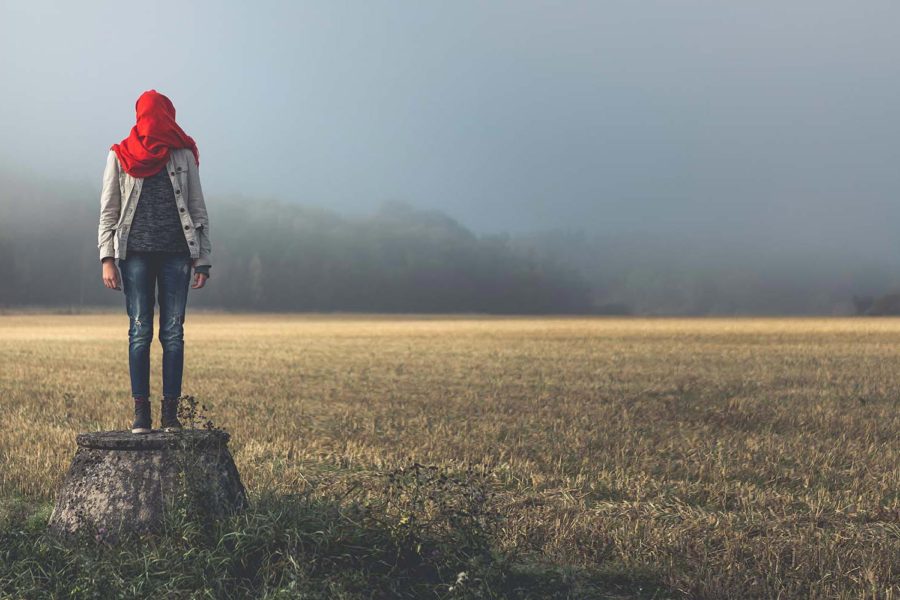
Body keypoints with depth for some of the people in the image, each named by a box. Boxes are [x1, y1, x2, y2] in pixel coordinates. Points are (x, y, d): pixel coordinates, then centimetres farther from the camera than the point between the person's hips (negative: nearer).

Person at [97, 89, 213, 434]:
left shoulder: (183, 156, 10)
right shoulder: (119, 157, 8)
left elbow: (197, 210, 10)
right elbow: (108, 211, 6)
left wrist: (202, 259, 5)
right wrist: (107, 258, -4)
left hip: (176, 253, 1)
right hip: (136, 253, -1)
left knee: (173, 333, -2)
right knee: (140, 332, -4)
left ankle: (170, 413, 1)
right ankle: (141, 412, 0)